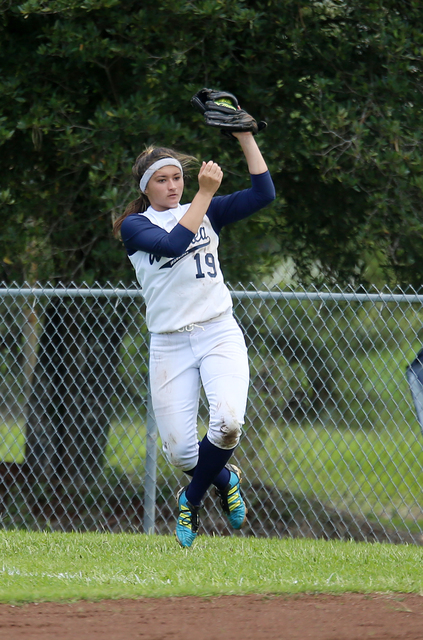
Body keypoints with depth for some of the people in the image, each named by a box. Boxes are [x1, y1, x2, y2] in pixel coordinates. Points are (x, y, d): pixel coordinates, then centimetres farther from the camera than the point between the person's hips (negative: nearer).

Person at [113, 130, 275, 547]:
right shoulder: (134, 226, 5)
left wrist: (244, 136, -3)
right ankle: (223, 479, 27)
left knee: (227, 423, -24)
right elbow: (173, 244, -16)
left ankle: (192, 498, 2)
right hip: (169, 345, -1)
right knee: (178, 449, -8)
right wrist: (205, 192, -18)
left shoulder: (208, 212, 14)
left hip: (219, 335, 1)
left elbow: (263, 193, 2)